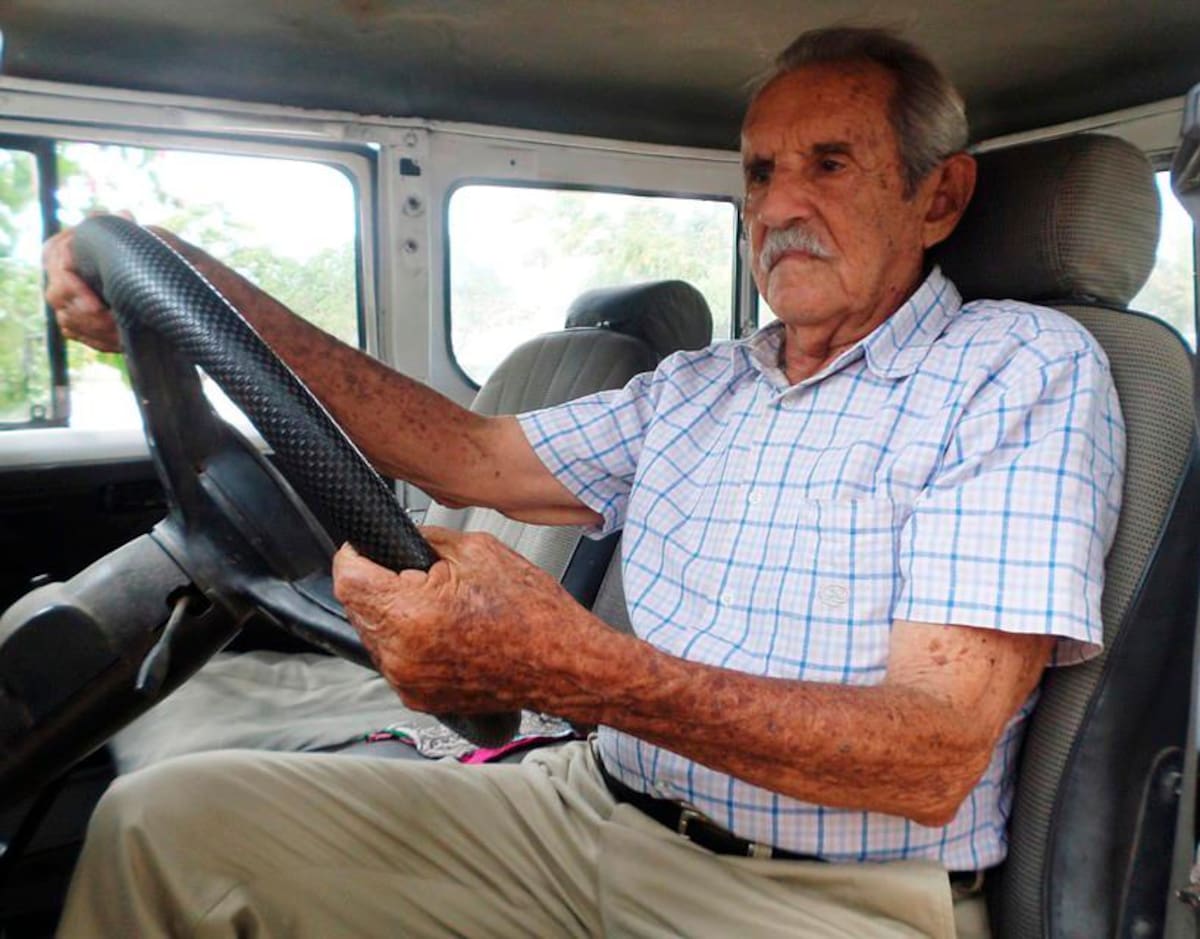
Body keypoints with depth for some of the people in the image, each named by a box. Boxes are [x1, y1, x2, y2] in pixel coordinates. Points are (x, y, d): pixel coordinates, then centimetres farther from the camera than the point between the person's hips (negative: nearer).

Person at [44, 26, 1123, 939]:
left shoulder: (1026, 368, -8)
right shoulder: (698, 387, 12)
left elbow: (938, 756, -18)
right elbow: (468, 456, 9)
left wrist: (576, 668, -33)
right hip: (591, 812, 6)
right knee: (166, 812, -4)